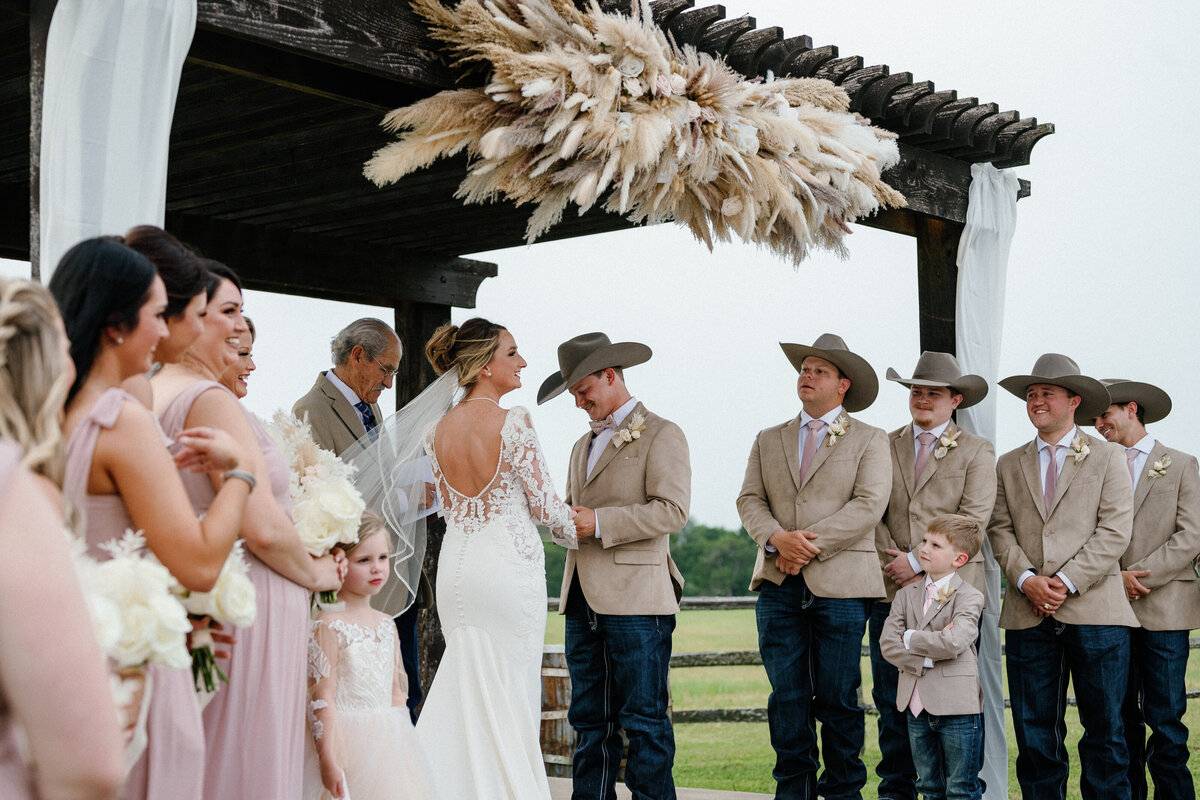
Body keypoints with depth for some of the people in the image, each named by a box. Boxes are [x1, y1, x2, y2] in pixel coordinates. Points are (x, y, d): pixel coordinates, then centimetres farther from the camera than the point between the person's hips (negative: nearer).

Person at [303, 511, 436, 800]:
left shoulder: (387, 625, 11)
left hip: (389, 742, 6)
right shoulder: (330, 624, -11)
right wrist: (328, 761, -18)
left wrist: (405, 749, 12)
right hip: (347, 743, -6)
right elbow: (322, 698, -14)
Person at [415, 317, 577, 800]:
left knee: (465, 692, 15)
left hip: (455, 566, 6)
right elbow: (543, 506, -9)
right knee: (509, 696, 3)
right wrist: (576, 532, 10)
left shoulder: (436, 432, 4)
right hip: (508, 566, -6)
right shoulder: (513, 422, -14)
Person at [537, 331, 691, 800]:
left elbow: (672, 510, -12)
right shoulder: (584, 445, 25)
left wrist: (599, 523, -17)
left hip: (636, 601, -7)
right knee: (590, 721, 8)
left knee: (643, 721, -5)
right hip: (584, 601, 7)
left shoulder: (660, 435, -1)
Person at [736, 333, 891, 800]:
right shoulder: (768, 441, 18)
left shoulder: (870, 441, 7)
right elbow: (750, 499, 9)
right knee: (786, 694, 1)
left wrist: (811, 543, -14)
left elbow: (869, 505, -6)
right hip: (779, 584, 3)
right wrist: (776, 537, -12)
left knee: (837, 696, 0)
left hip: (840, 585, -3)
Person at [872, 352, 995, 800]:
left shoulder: (976, 451, 7)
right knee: (891, 700, 4)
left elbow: (973, 520, -4)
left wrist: (917, 561, -9)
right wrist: (892, 563, -8)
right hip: (891, 592, 3)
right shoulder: (884, 447, 15)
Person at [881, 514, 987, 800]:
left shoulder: (969, 597, -8)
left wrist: (911, 638, -11)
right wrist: (926, 660, -15)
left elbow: (953, 643, -24)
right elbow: (887, 644, -3)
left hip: (957, 705, -5)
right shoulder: (906, 594, 8)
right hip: (917, 706, 5)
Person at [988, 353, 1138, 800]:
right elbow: (1001, 530, 9)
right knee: (1035, 732, 3)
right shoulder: (1009, 466, 17)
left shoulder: (1107, 458, 7)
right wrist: (1026, 579, -8)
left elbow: (1115, 531, -2)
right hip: (1029, 613, 3)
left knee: (1104, 727, -1)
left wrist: (1066, 582, -12)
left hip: (1094, 611, -3)